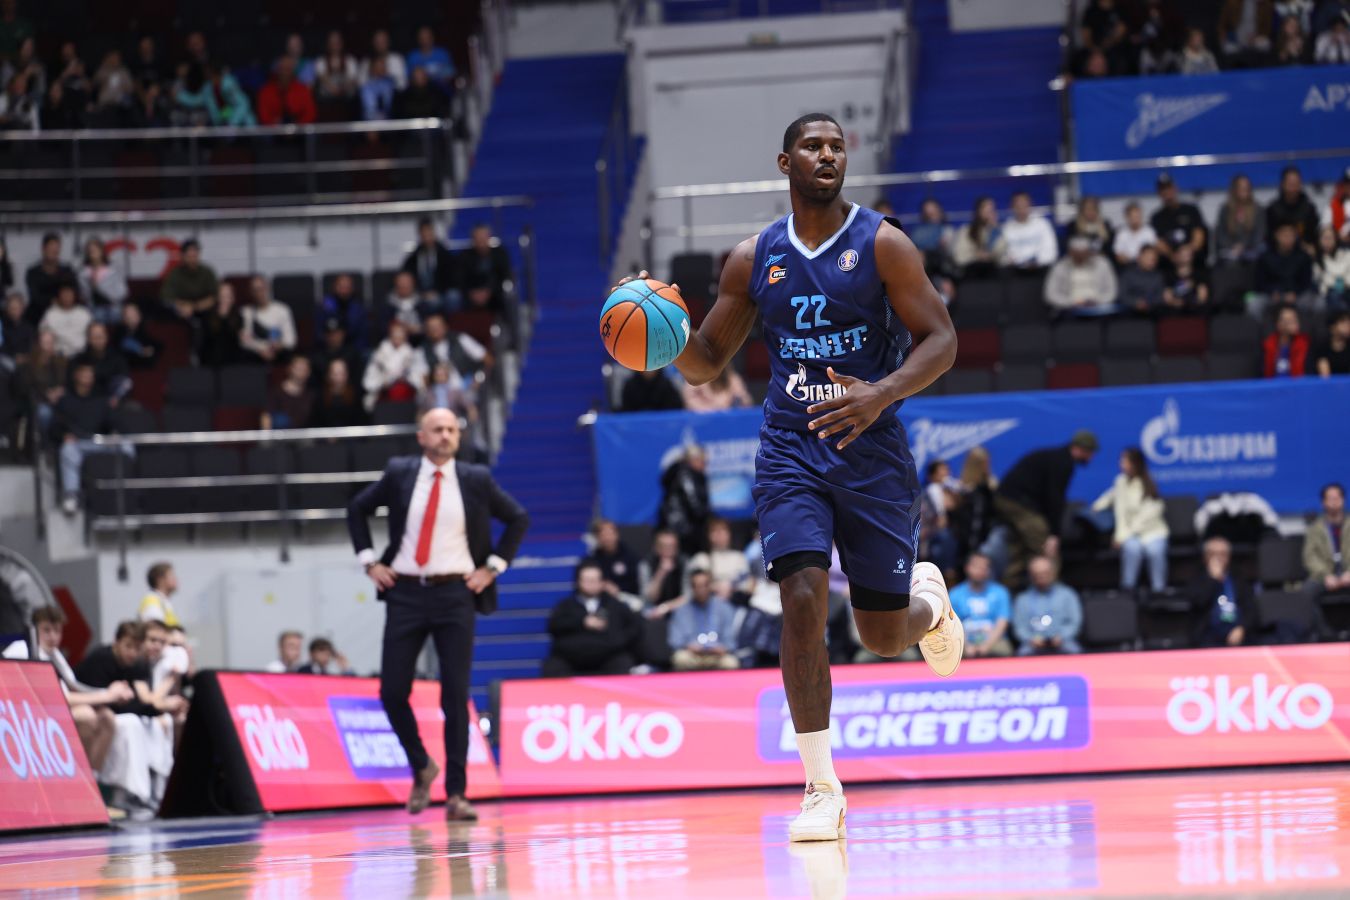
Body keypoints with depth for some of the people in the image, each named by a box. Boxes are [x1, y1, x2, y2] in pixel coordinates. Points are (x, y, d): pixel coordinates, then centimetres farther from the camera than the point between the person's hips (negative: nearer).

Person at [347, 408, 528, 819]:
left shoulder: (476, 480, 3)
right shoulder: (398, 474, 5)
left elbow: (518, 519, 13)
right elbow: (358, 509, 17)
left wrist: (494, 566, 4)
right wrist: (369, 562, 8)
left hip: (455, 595, -1)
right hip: (405, 592, 1)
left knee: (456, 696, -5)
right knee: (392, 691, -3)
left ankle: (455, 794, -2)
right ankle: (421, 767, 22)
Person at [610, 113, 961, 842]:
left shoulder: (881, 245, -5)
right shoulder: (753, 259, 5)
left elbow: (939, 340, -7)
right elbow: (706, 364, 12)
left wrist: (880, 395, -25)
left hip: (872, 451, -1)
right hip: (791, 449, 1)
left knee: (882, 633, 4)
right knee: (803, 602, -18)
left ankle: (928, 600, 45)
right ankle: (822, 791, -11)